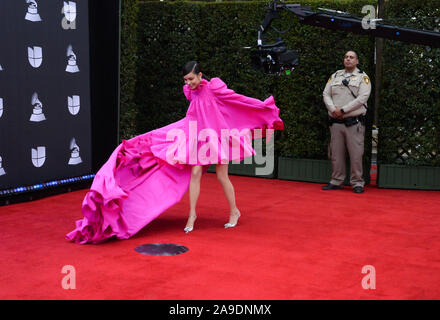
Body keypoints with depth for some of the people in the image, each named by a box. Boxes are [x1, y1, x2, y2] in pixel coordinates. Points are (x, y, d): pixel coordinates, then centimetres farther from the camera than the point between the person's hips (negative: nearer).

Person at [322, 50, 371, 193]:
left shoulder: (363, 77, 4)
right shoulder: (335, 76, 17)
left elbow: (362, 98, -9)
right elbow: (326, 94, 9)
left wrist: (343, 110, -13)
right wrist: (333, 109, -9)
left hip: (354, 122, -4)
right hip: (336, 122, 4)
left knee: (356, 154, -5)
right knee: (336, 153, 7)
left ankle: (357, 183, 4)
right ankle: (336, 181, 16)